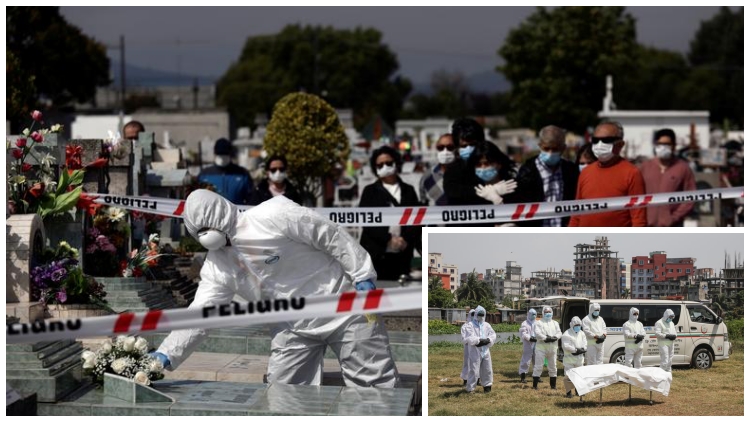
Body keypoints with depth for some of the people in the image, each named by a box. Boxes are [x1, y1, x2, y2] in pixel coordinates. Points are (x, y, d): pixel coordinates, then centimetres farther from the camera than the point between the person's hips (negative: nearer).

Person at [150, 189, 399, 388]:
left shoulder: (273, 217, -22)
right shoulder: (217, 265, -2)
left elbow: (331, 236, -17)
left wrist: (363, 277, -15)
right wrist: (166, 355, -15)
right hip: (293, 326, 6)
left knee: (377, 382, -2)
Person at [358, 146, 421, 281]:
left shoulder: (408, 191, 16)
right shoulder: (370, 191, 10)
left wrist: (406, 239, -10)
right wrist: (389, 239, -12)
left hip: (402, 255, 2)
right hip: (376, 254, -2)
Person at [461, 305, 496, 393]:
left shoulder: (487, 325, 10)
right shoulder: (470, 326, -6)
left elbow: (493, 335, 3)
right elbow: (468, 338, -16)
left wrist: (487, 340, -16)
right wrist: (479, 340, -21)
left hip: (485, 351, 5)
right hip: (475, 352, -5)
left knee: (487, 370, 14)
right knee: (474, 371, -7)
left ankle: (487, 386, 29)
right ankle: (470, 388, 1)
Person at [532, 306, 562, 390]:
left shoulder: (555, 323, 15)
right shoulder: (539, 323, 2)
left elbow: (559, 333, 4)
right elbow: (537, 333, -13)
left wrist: (554, 337, -16)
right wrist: (545, 338, -24)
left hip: (552, 347, 4)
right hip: (541, 347, -4)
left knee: (553, 366, 9)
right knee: (538, 366, -7)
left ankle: (553, 385, 19)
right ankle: (535, 385, -4)